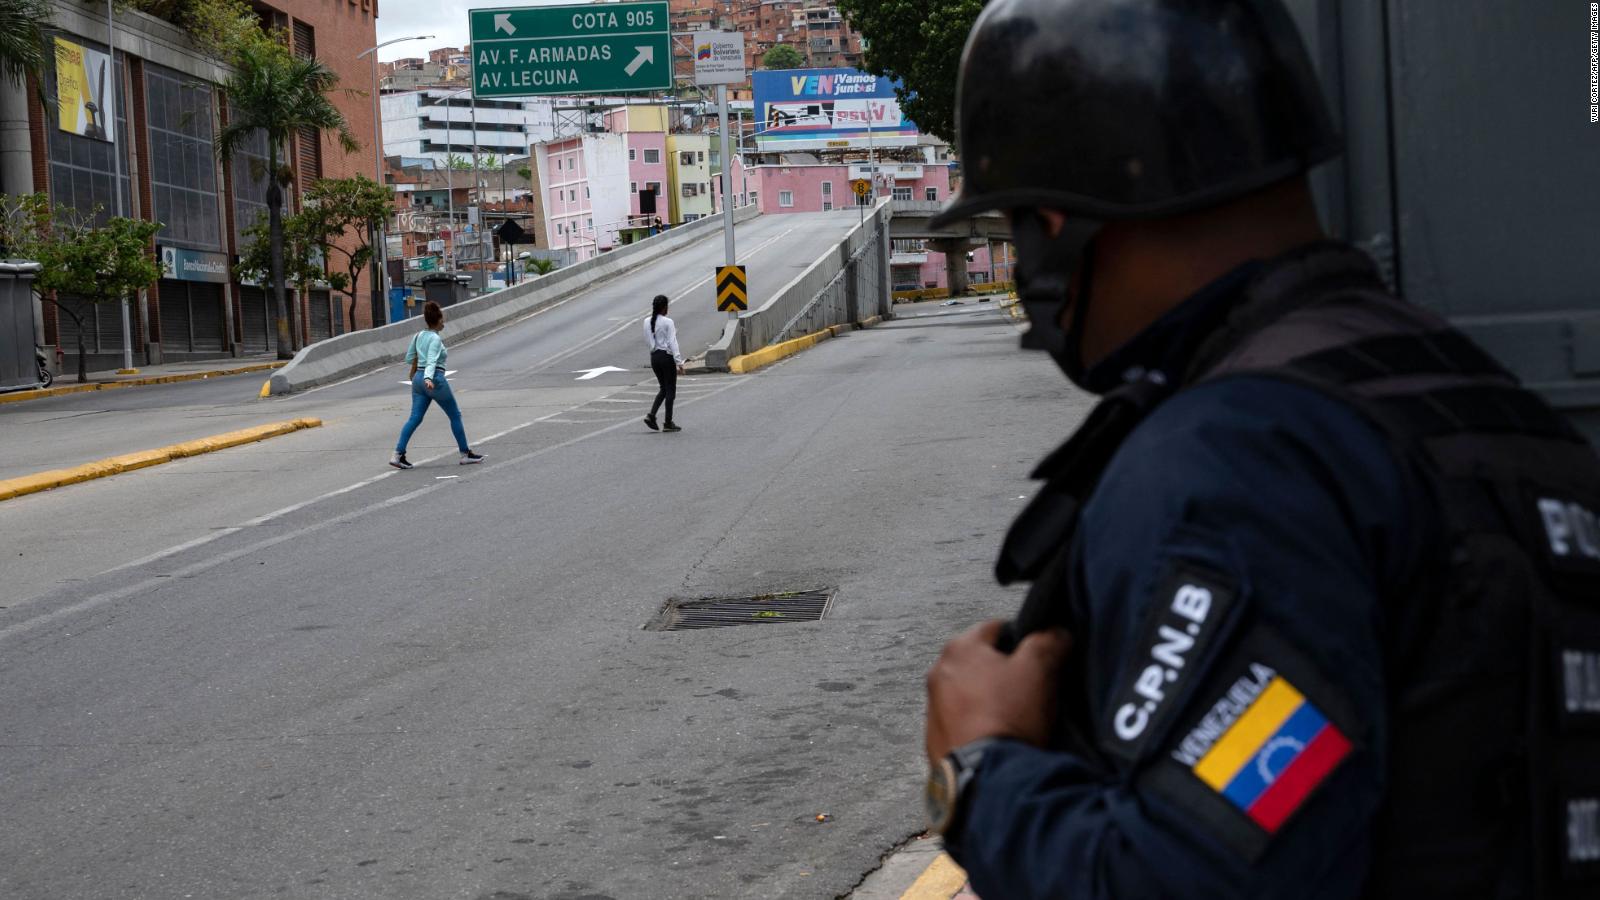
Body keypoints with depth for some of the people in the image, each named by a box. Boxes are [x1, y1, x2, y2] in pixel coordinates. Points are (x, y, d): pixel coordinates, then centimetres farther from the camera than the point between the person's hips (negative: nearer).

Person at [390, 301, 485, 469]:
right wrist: (428, 378, -39)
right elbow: (431, 361, -26)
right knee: (455, 415, 8)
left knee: (415, 418, 1)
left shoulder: (419, 335, 10)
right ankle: (466, 454, 14)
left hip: (418, 378, 7)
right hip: (435, 380, -7)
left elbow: (409, 358, 19)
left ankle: (398, 454, -12)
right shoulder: (435, 339, -12)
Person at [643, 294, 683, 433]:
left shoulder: (647, 322, 3)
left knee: (664, 388, 19)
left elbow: (647, 339, 11)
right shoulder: (668, 322, -14)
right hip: (667, 356, -6)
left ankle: (651, 415, 2)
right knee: (670, 390, 5)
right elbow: (672, 343, -16)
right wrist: (679, 362, -15)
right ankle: (668, 423, 7)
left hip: (654, 357, 6)